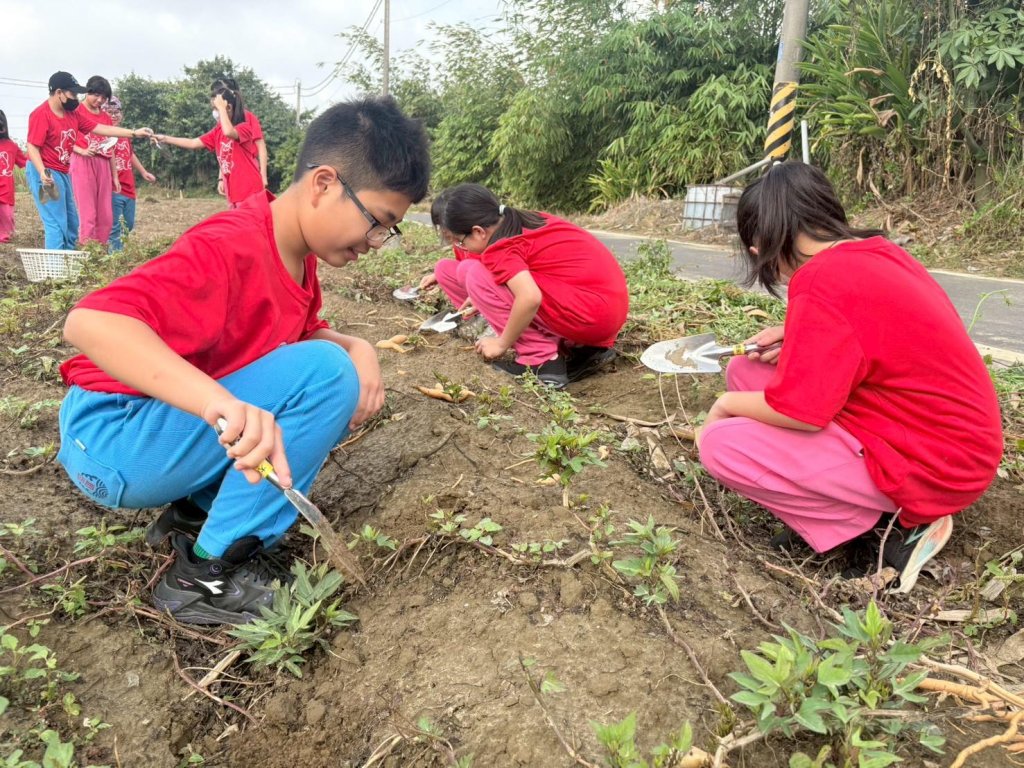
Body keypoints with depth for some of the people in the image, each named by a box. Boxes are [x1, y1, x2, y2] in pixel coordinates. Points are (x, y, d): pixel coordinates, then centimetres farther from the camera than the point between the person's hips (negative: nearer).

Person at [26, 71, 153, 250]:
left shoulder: (73, 113, 9)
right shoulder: (41, 114, -14)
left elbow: (101, 129, 10)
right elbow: (32, 147, -17)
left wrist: (133, 133, 6)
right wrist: (43, 172, -31)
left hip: (63, 173, 9)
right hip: (45, 173, -9)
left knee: (71, 224, 14)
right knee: (57, 225, -13)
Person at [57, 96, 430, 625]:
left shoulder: (298, 256, 3)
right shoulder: (231, 249, -26)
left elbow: (305, 334, 13)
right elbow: (87, 322, -36)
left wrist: (359, 349, -10)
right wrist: (219, 401, -51)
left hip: (175, 423, 9)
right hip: (109, 442, -9)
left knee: (350, 381, 7)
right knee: (326, 374, -25)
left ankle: (197, 510, 6)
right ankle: (208, 575, -14)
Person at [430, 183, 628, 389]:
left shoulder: (500, 249, -12)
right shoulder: (523, 221, 13)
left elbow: (530, 298, -28)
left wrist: (502, 343, -12)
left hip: (589, 315, -9)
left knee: (475, 275, -9)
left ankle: (542, 360, -7)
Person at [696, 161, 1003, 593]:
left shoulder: (823, 280, -24)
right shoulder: (872, 251, 4)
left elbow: (799, 412, -24)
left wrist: (728, 404, -5)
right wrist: (799, 342, 5)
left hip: (930, 465, -9)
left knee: (719, 445, -14)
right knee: (746, 370, 7)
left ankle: (892, 523, -2)